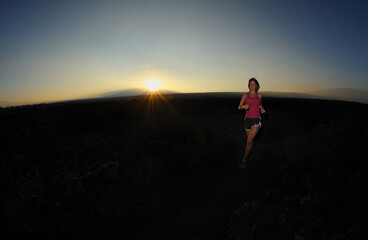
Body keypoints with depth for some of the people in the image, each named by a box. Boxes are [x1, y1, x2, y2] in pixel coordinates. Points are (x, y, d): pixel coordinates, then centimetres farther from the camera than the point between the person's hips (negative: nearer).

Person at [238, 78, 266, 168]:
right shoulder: (245, 95, 0)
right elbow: (239, 107, 1)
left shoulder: (259, 96, 4)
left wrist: (262, 108, 4)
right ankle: (252, 144, 56)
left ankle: (244, 159, 0)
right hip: (248, 119, 2)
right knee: (249, 139, 19)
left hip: (256, 120, -1)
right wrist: (244, 106, -20)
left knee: (249, 140, -12)